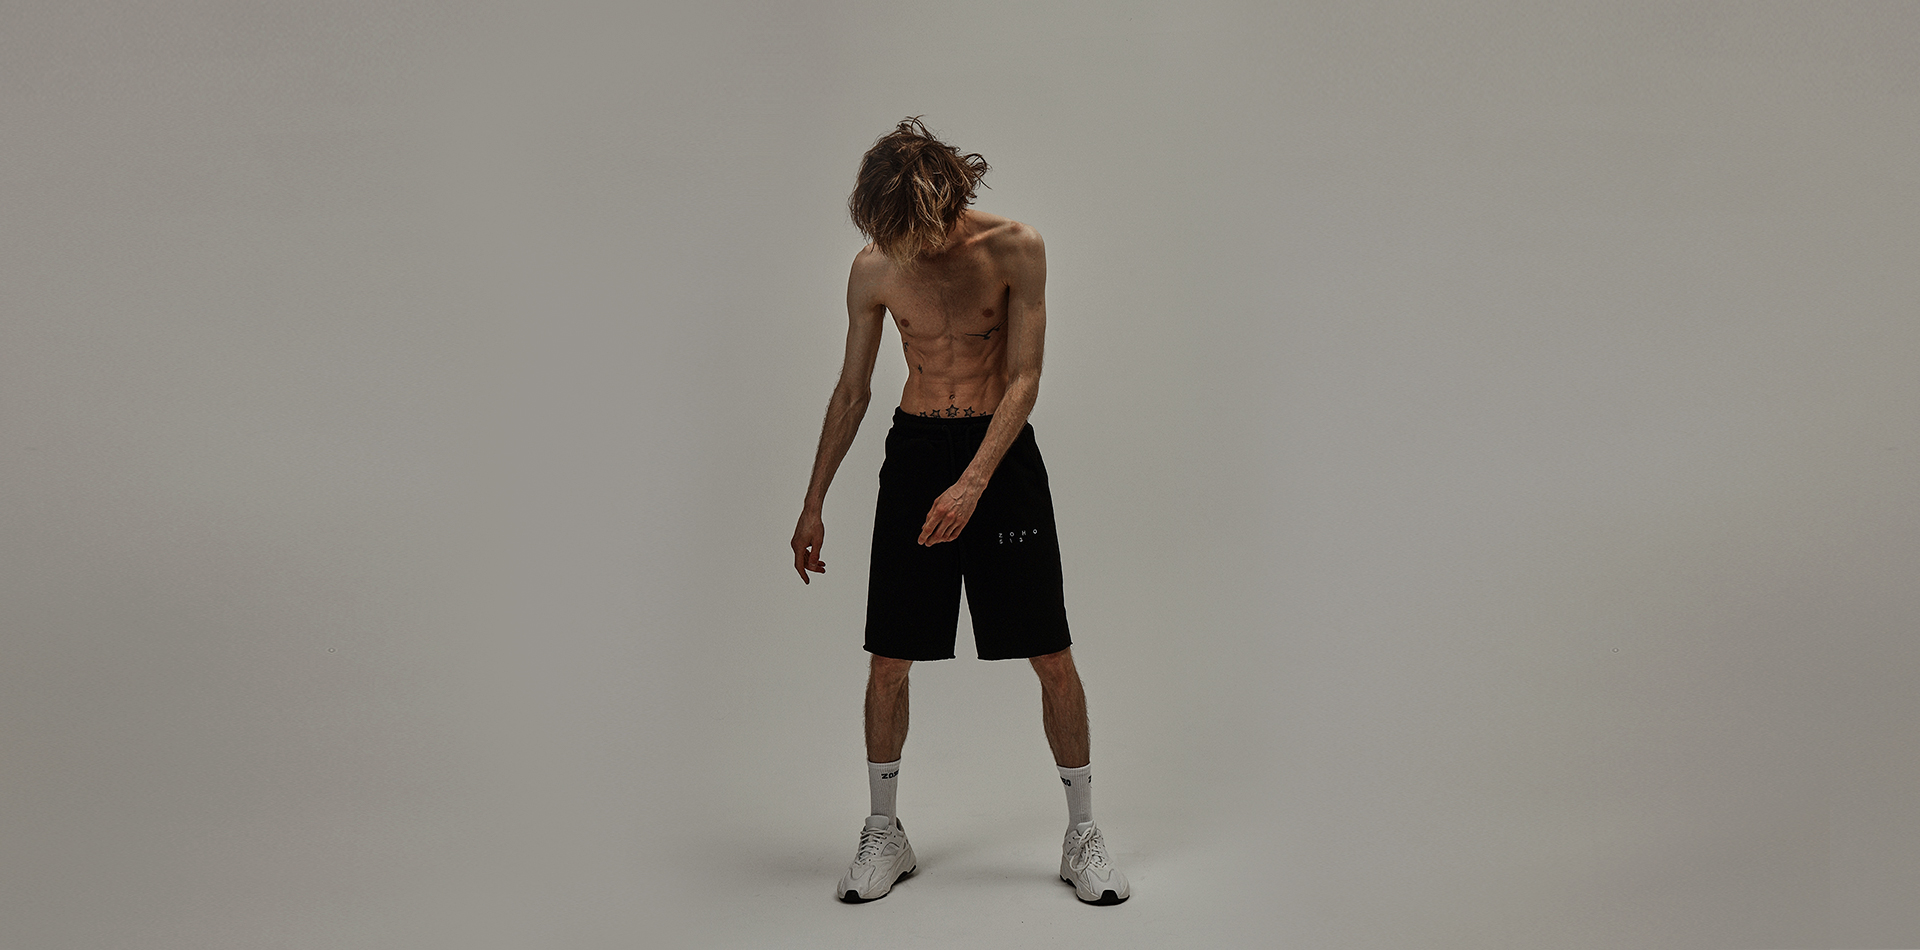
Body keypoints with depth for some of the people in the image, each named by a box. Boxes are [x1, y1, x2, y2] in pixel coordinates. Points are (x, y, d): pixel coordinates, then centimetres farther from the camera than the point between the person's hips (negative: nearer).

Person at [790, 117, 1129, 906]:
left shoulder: (1015, 250, -11)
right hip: (914, 452, 2)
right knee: (888, 660, 2)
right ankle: (884, 834, 19)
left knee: (1052, 657, -1)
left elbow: (1024, 380, -13)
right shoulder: (874, 270, -3)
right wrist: (813, 506, 9)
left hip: (1002, 452, -2)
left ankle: (1082, 836, 13)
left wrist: (972, 484, -24)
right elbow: (851, 390, 7)